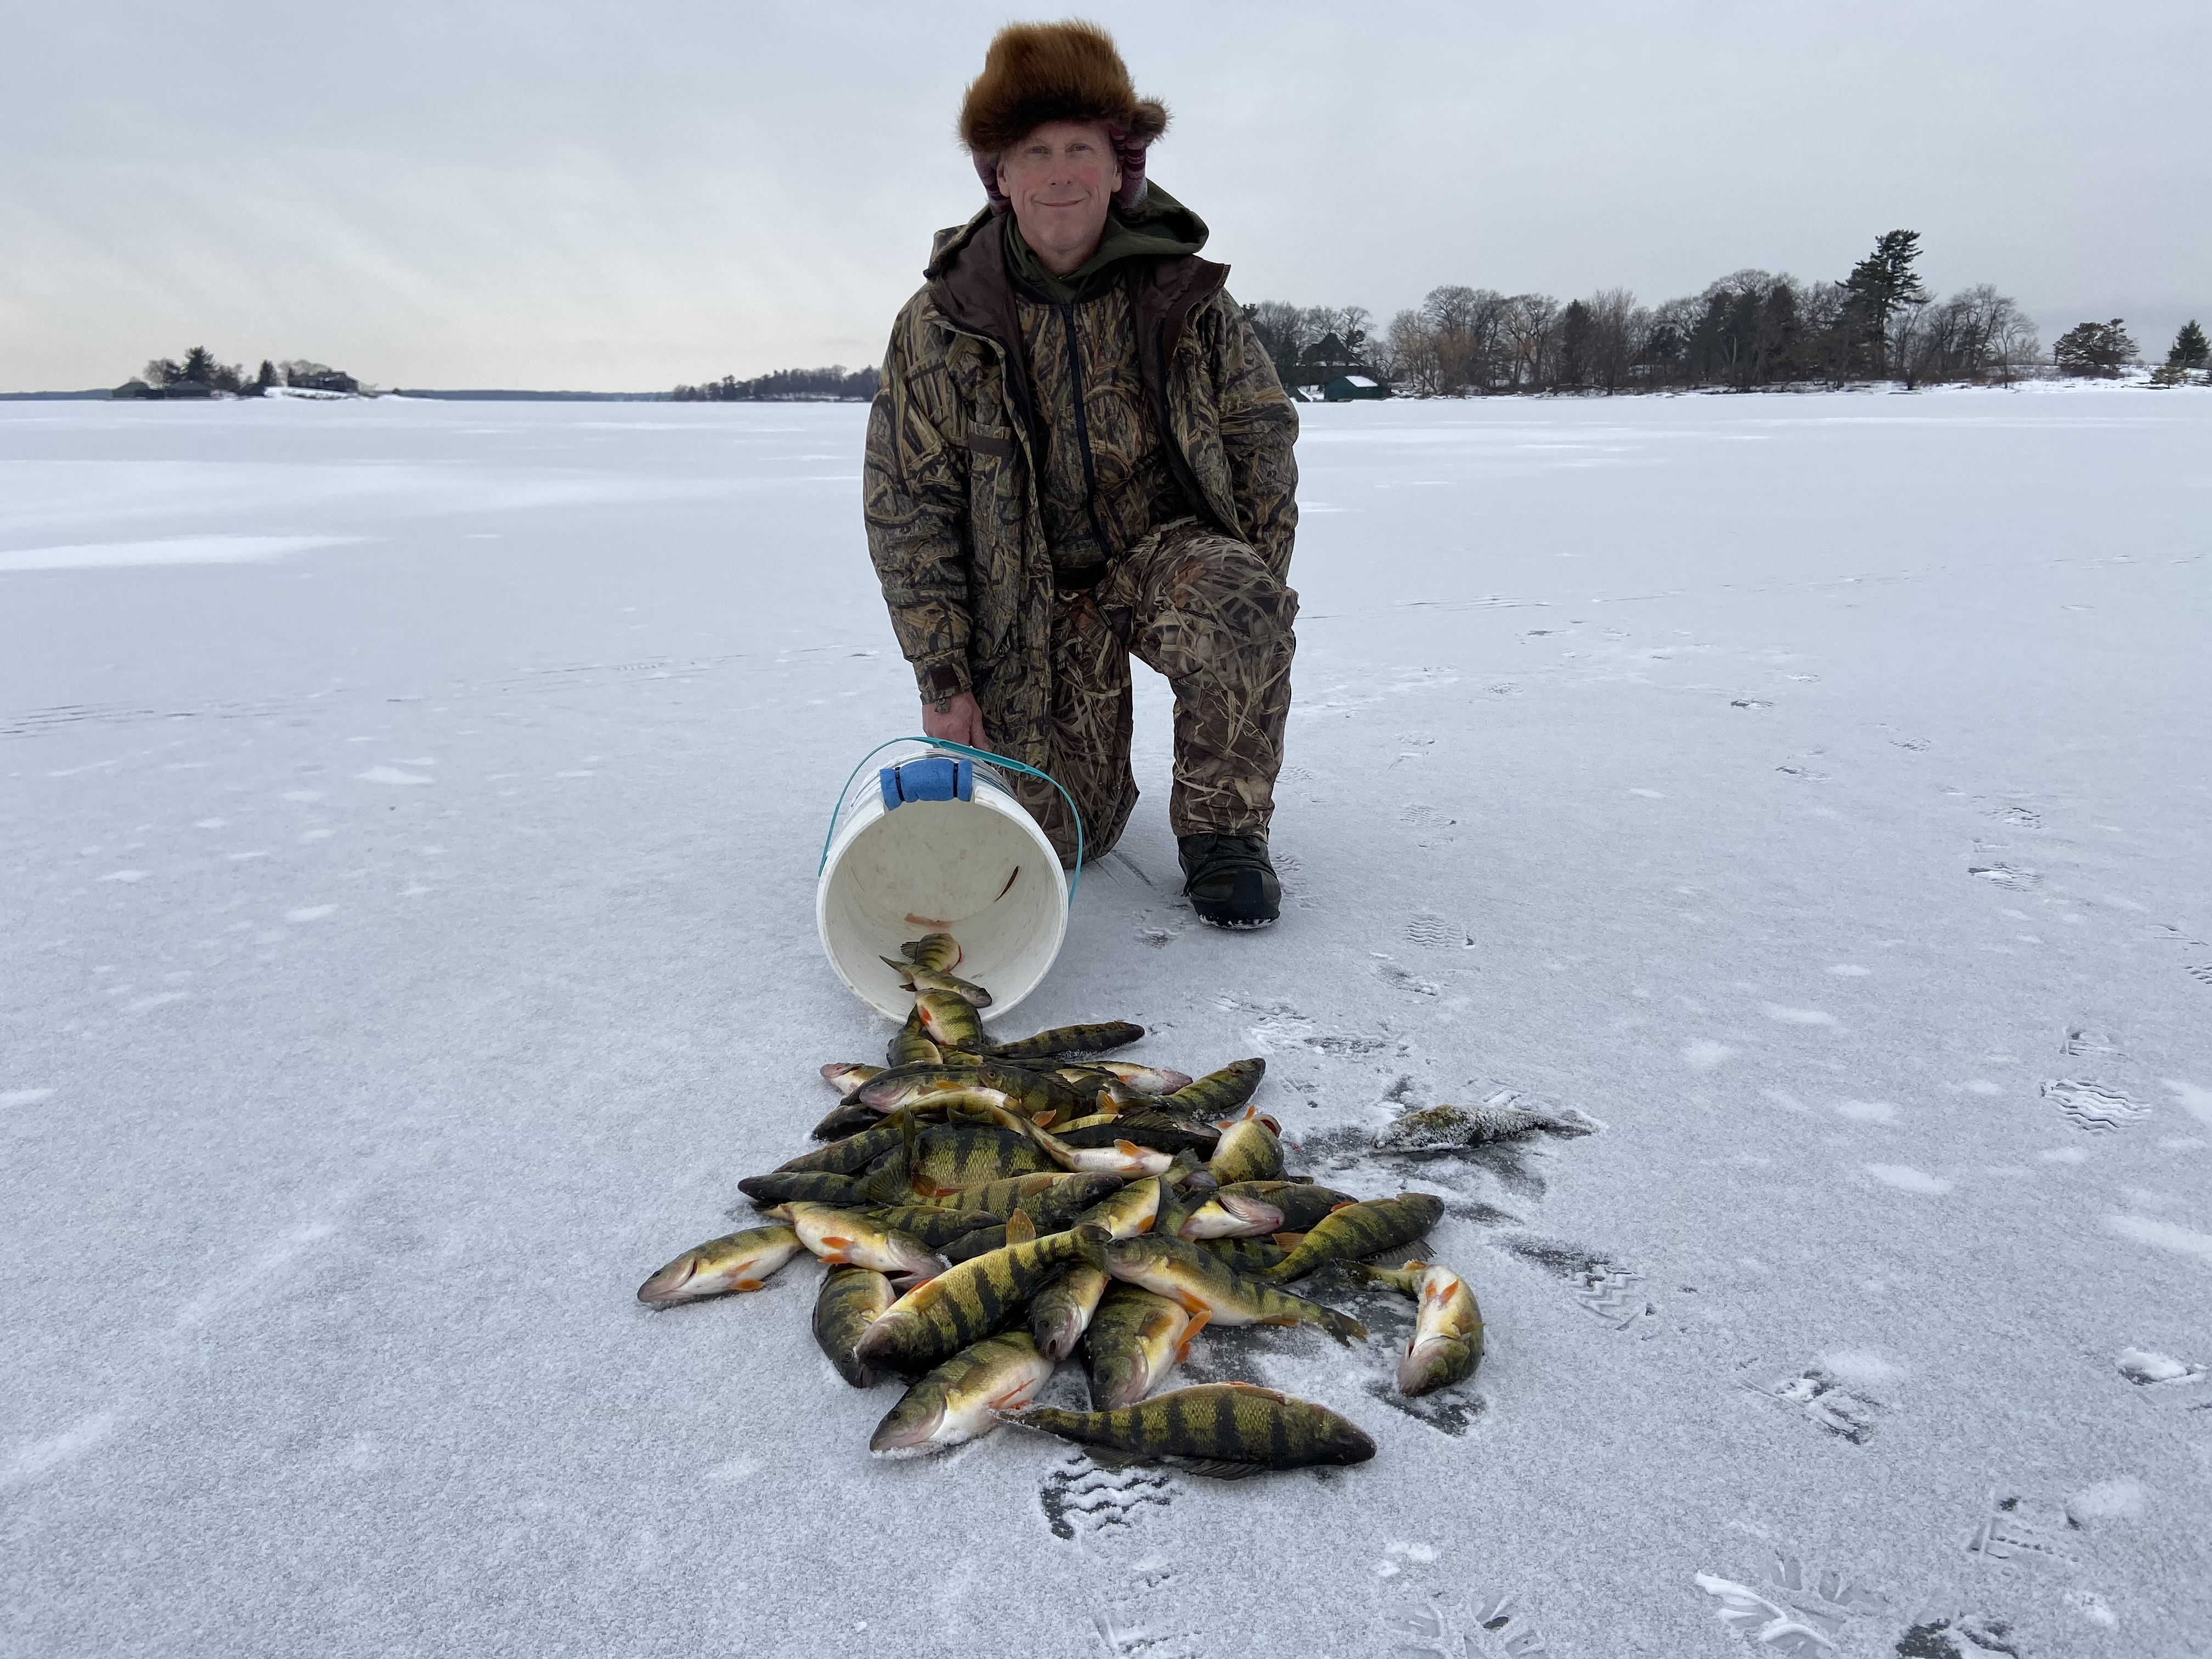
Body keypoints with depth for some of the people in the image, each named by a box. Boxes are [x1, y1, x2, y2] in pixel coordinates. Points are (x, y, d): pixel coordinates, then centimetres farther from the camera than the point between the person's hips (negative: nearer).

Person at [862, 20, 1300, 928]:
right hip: (1033, 593, 0)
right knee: (1058, 835, -5)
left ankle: (1222, 829, -13)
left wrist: (1250, 606, -6)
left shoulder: (1187, 298, -4)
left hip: (1170, 544, 0)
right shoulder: (940, 325, -6)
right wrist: (944, 680, -8)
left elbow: (1263, 450, 3)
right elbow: (907, 513, -4)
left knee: (1240, 606, -36)